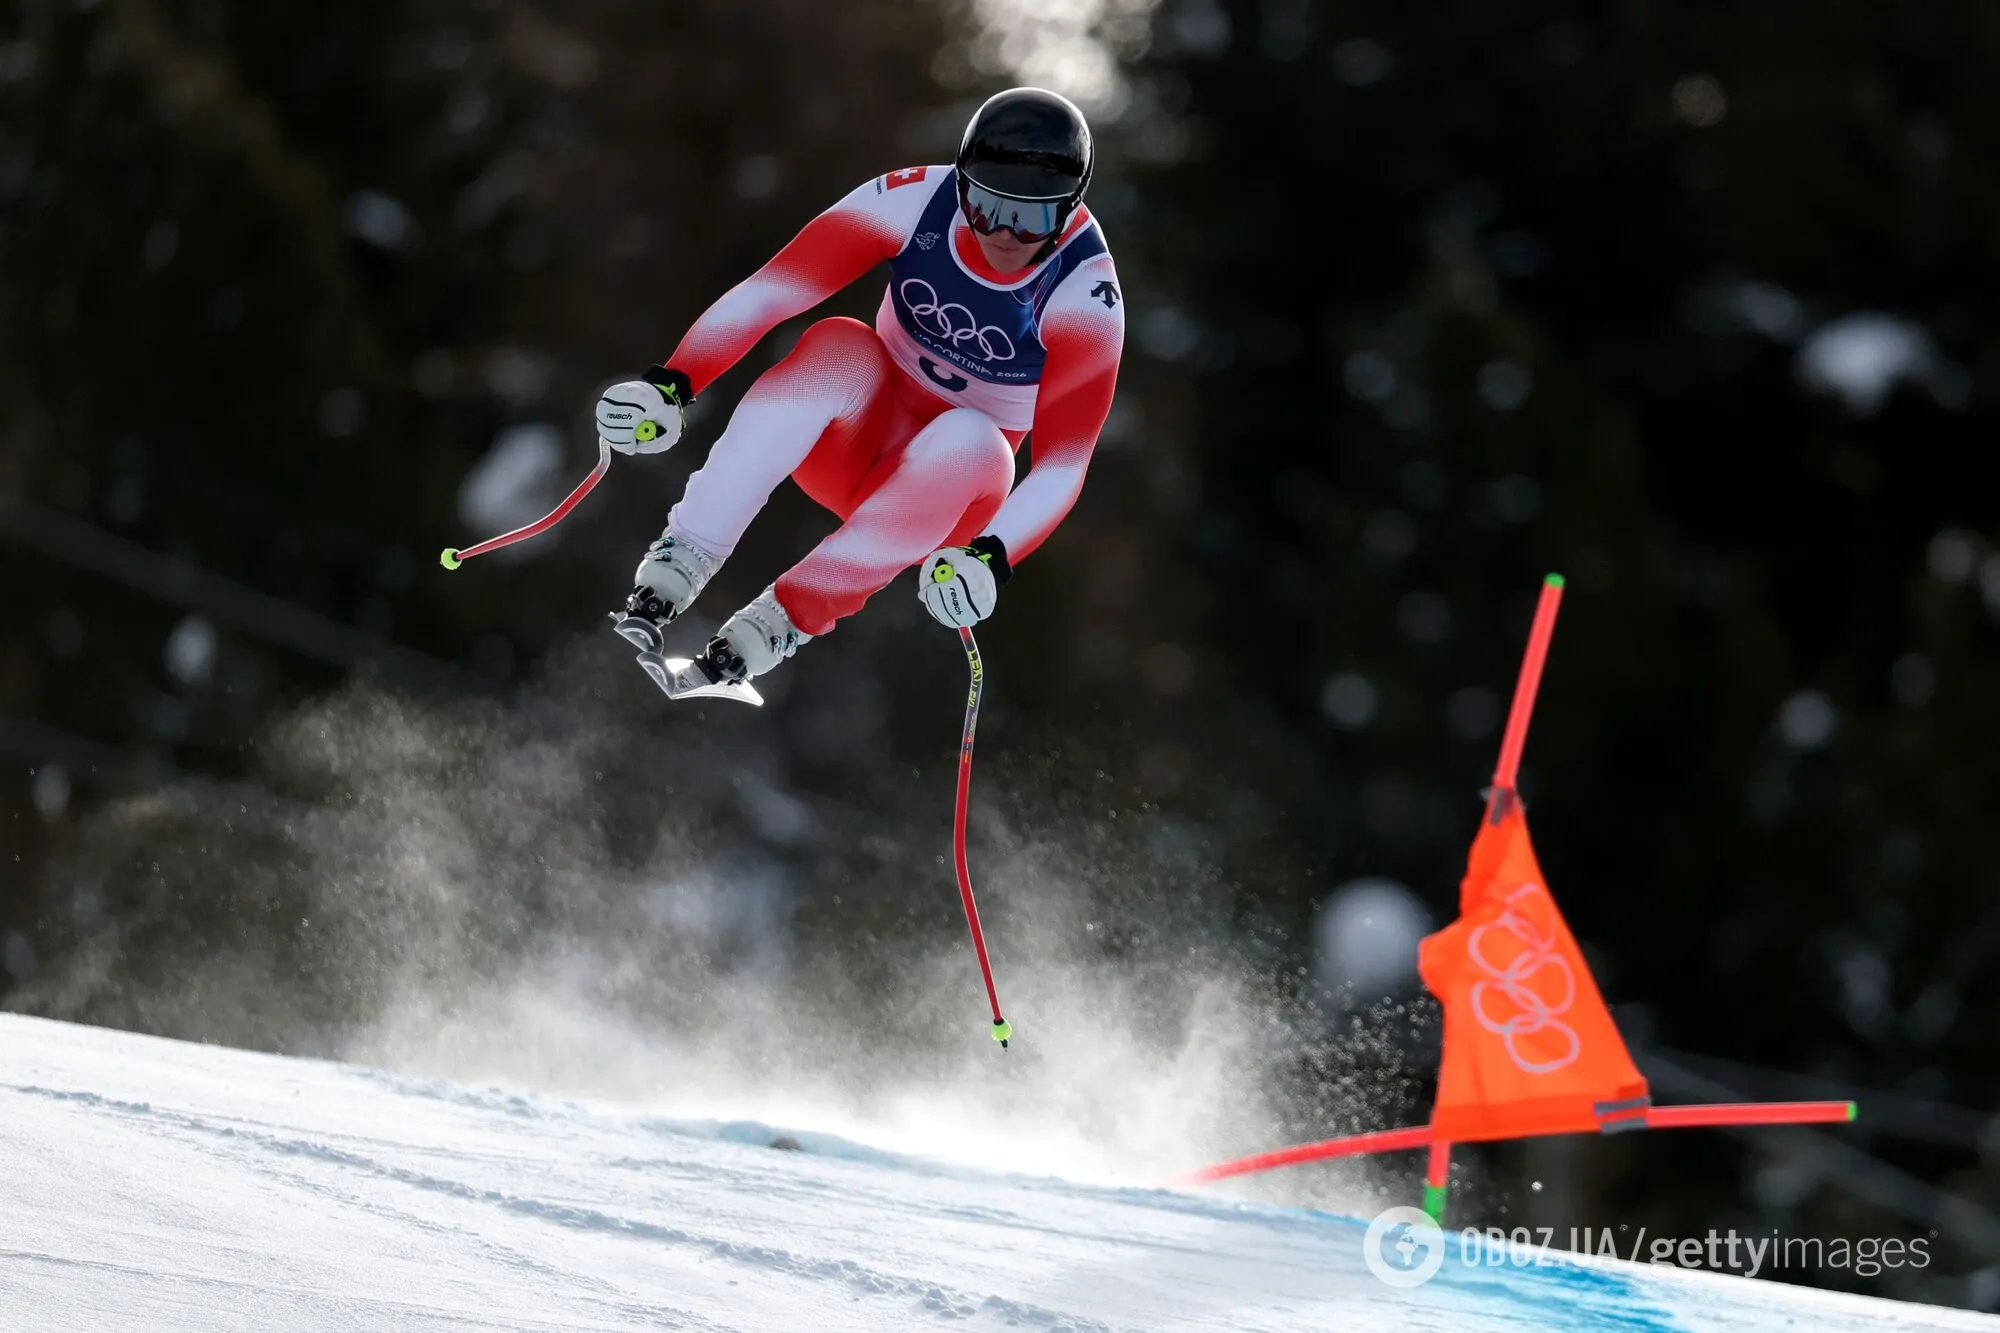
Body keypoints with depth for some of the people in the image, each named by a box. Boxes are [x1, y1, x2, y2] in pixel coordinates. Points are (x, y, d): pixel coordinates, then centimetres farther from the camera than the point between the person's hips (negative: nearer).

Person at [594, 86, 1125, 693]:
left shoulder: (1084, 294, -20)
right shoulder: (918, 201, -17)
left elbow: (1064, 462, -21)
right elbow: (767, 291, -22)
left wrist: (993, 558, -38)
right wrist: (673, 382, -36)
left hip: (949, 489, -1)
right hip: (861, 436, 1)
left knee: (970, 440, -35)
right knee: (841, 347, -31)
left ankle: (772, 627, -36)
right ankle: (675, 566, -39)